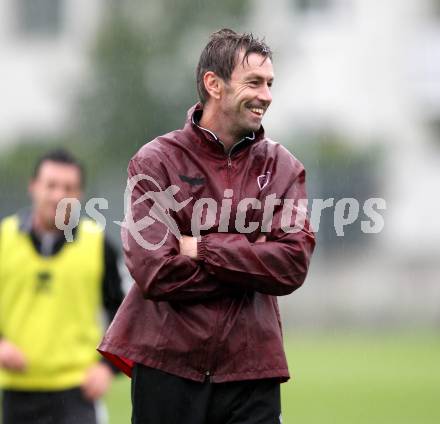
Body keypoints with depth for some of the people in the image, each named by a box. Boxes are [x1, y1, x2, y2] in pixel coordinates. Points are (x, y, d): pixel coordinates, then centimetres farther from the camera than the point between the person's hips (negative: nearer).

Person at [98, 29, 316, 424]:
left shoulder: (283, 166, 7)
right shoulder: (157, 161, -1)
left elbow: (293, 264, -7)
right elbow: (155, 271, -13)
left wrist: (202, 250, -12)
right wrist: (252, 257, -9)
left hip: (250, 367, 2)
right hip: (168, 364, -2)